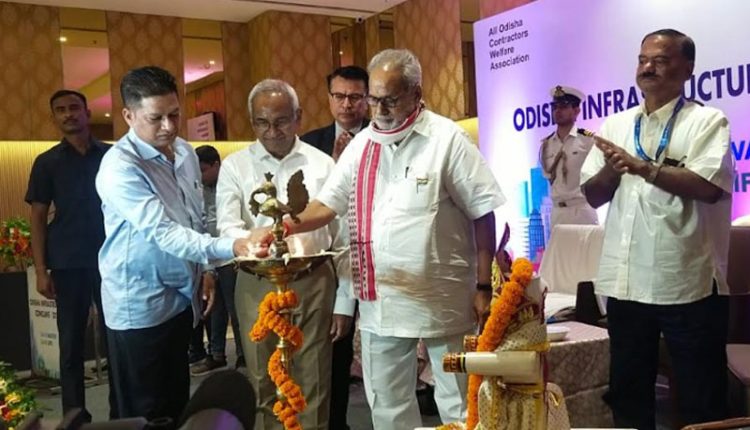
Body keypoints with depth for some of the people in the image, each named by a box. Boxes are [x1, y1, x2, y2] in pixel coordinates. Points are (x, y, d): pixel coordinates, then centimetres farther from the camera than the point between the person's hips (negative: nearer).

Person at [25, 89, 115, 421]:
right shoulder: (47, 163, 4)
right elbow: (38, 218, 4)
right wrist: (41, 270, -3)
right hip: (68, 264, 0)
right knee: (71, 342, 6)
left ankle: (121, 411, 17)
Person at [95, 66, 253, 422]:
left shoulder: (185, 152, 4)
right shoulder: (119, 167, -20)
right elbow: (163, 232, -30)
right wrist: (229, 247, -40)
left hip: (181, 296, 7)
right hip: (139, 304, -7)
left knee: (177, 402, 18)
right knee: (146, 413, 5)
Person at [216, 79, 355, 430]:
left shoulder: (323, 165, 2)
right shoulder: (234, 166, 3)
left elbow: (342, 237, 3)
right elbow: (227, 228, -6)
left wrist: (344, 303, 2)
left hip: (315, 285, 0)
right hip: (258, 287, 0)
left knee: (313, 386, 9)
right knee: (263, 385, 11)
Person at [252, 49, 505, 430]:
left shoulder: (447, 139, -9)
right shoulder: (361, 144, 6)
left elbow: (483, 214, -8)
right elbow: (327, 204, 7)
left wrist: (483, 288, -8)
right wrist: (282, 227, -11)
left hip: (442, 299, -4)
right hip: (380, 300, 5)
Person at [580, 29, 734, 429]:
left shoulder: (707, 121, -2)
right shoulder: (616, 125, 11)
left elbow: (708, 186, -18)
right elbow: (593, 196, 8)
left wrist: (643, 168, -19)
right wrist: (612, 171, -10)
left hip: (687, 284, -4)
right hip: (625, 282, 5)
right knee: (627, 390, 17)